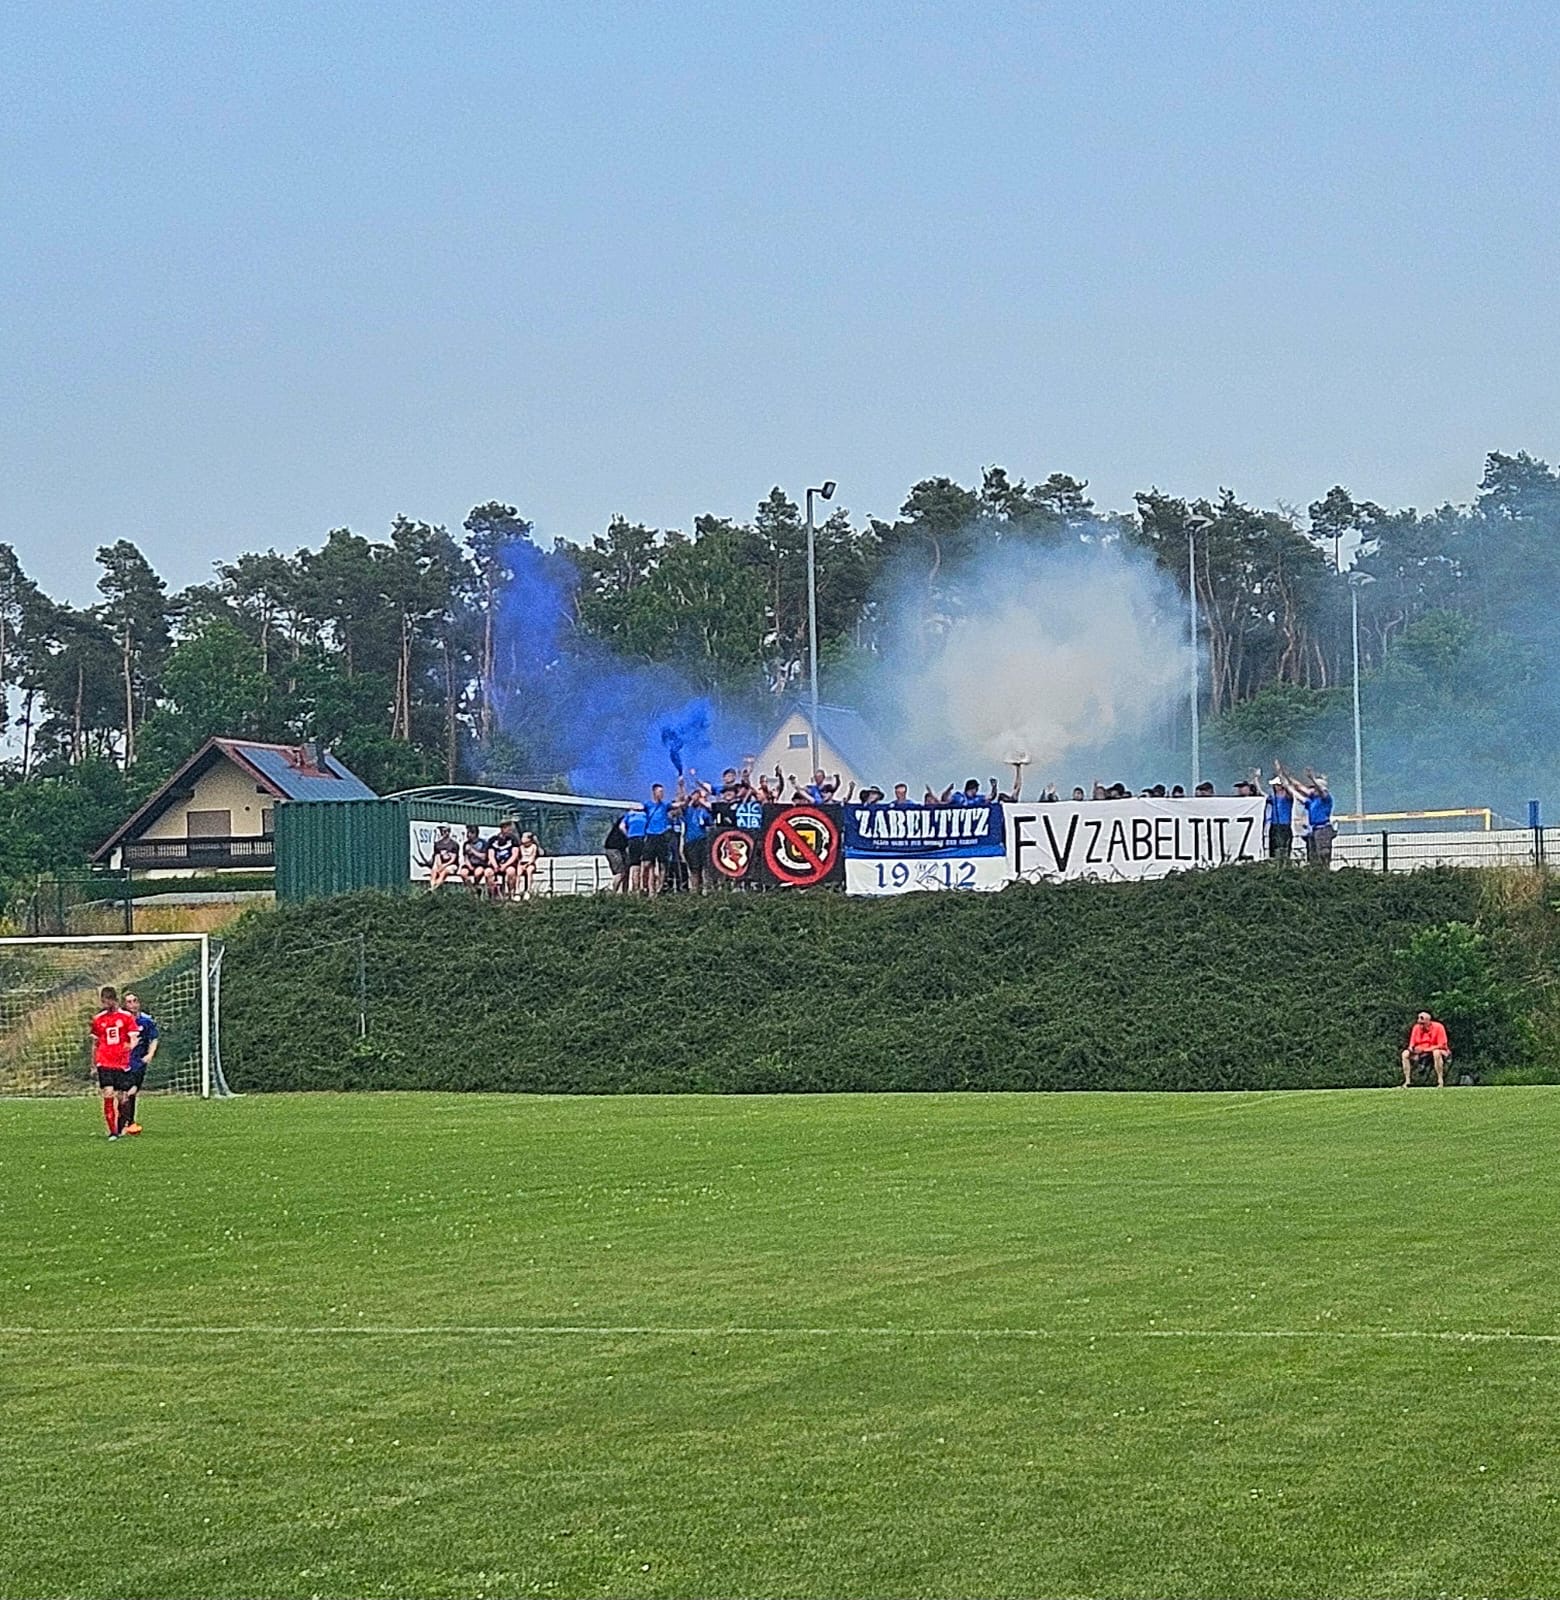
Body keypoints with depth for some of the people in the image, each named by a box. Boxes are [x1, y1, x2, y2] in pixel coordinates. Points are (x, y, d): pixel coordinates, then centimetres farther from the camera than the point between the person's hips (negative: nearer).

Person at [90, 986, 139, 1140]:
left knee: (121, 1097, 3)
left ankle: (120, 1127, 24)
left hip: (122, 1063, -1)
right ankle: (112, 1132, -12)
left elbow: (133, 1039, -1)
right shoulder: (98, 1019, 10)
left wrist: (131, 1045, -24)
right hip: (104, 1063, 1)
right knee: (108, 1095, -13)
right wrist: (93, 1065, 19)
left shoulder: (126, 1017, 3)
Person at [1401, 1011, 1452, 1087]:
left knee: (1436, 1052, -40)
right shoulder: (1416, 1028, -3)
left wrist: (1423, 1049, -26)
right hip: (1422, 1053, 5)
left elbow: (1441, 1045, -20)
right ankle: (1407, 1081, -14)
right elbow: (1412, 1044, 5)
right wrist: (1412, 1048, -21)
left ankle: (1440, 1082, -34)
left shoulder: (1438, 1027, -16)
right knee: (1405, 1054, -15)